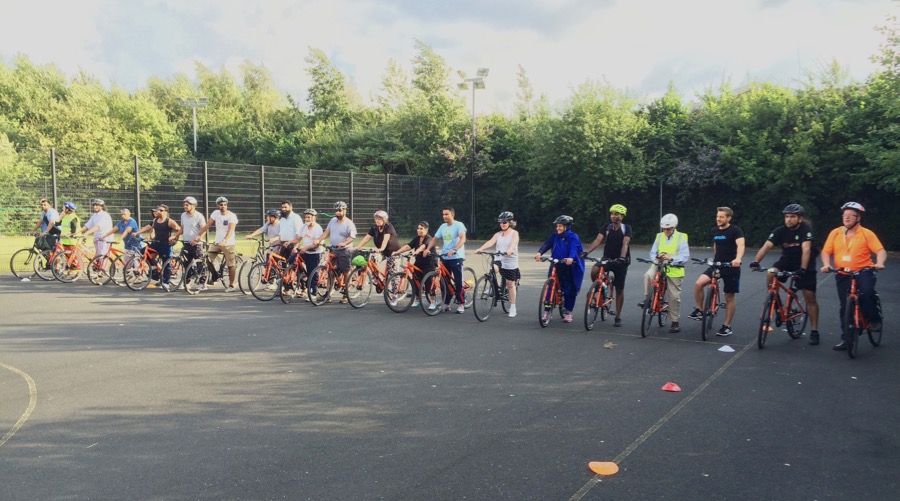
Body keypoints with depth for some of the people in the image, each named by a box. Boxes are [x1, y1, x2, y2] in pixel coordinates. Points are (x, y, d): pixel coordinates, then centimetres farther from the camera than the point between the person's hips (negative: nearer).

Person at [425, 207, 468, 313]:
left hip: (456, 257, -6)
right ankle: (446, 304, 15)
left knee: (458, 282, -4)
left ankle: (461, 304, 4)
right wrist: (427, 249, -6)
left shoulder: (459, 225, -8)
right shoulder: (443, 227, 12)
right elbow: (434, 239, 11)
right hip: (444, 257, 6)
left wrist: (454, 250, -36)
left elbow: (462, 239, -22)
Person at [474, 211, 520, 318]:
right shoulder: (498, 234, 10)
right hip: (499, 260, 3)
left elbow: (513, 242, -23)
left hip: (510, 262, -3)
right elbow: (490, 242, -7)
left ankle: (512, 308, 16)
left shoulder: (514, 233, -2)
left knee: (510, 284, 3)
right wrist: (480, 248, -25)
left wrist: (510, 250, -45)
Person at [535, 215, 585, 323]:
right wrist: (539, 252, -27)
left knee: (569, 290, 5)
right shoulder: (555, 236, 5)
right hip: (556, 266, 3)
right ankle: (547, 310, 5)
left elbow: (574, 248, -23)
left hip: (570, 267, -3)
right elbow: (547, 244, -8)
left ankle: (568, 312, 18)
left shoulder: (573, 237, -7)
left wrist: (571, 258, -44)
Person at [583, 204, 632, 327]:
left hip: (621, 261, -2)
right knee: (594, 271, -30)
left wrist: (622, 258, -37)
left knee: (619, 289, 2)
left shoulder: (626, 228, -6)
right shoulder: (607, 227, 3)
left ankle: (618, 317, 13)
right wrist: (587, 252, -26)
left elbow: (625, 244, -20)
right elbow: (598, 240, -10)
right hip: (607, 259, 2)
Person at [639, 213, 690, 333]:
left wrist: (671, 258, -27)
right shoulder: (659, 236, 7)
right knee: (648, 275, -30)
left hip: (674, 270, -2)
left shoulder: (681, 238, -4)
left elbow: (685, 257, -11)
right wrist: (656, 258, -16)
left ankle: (675, 322, 16)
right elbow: (653, 252, 9)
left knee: (674, 297, 3)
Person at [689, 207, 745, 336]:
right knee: (699, 283, -18)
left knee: (729, 297, 2)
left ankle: (727, 326, 12)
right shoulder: (714, 231, 7)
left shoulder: (735, 230, -11)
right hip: (716, 265, 5)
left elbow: (741, 245, -27)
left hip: (731, 267, -5)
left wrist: (738, 259, -45)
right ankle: (699, 311, -2)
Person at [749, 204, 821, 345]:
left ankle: (814, 331, 7)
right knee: (770, 275, -27)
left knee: (810, 298, -4)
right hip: (787, 260, 3)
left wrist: (803, 269, -46)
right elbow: (766, 246, -24)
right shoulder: (780, 231, -13)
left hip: (805, 265, -3)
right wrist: (755, 261, -40)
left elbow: (806, 249, -33)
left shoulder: (805, 228, -22)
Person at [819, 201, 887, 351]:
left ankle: (874, 319, -5)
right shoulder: (835, 233, 3)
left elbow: (881, 251, -10)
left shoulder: (867, 233, -4)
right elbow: (826, 251, 4)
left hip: (863, 271, -3)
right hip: (843, 274, 3)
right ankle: (846, 339, 15)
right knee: (845, 306, 6)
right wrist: (826, 264, -13)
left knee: (867, 292, -32)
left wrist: (879, 263, -29)